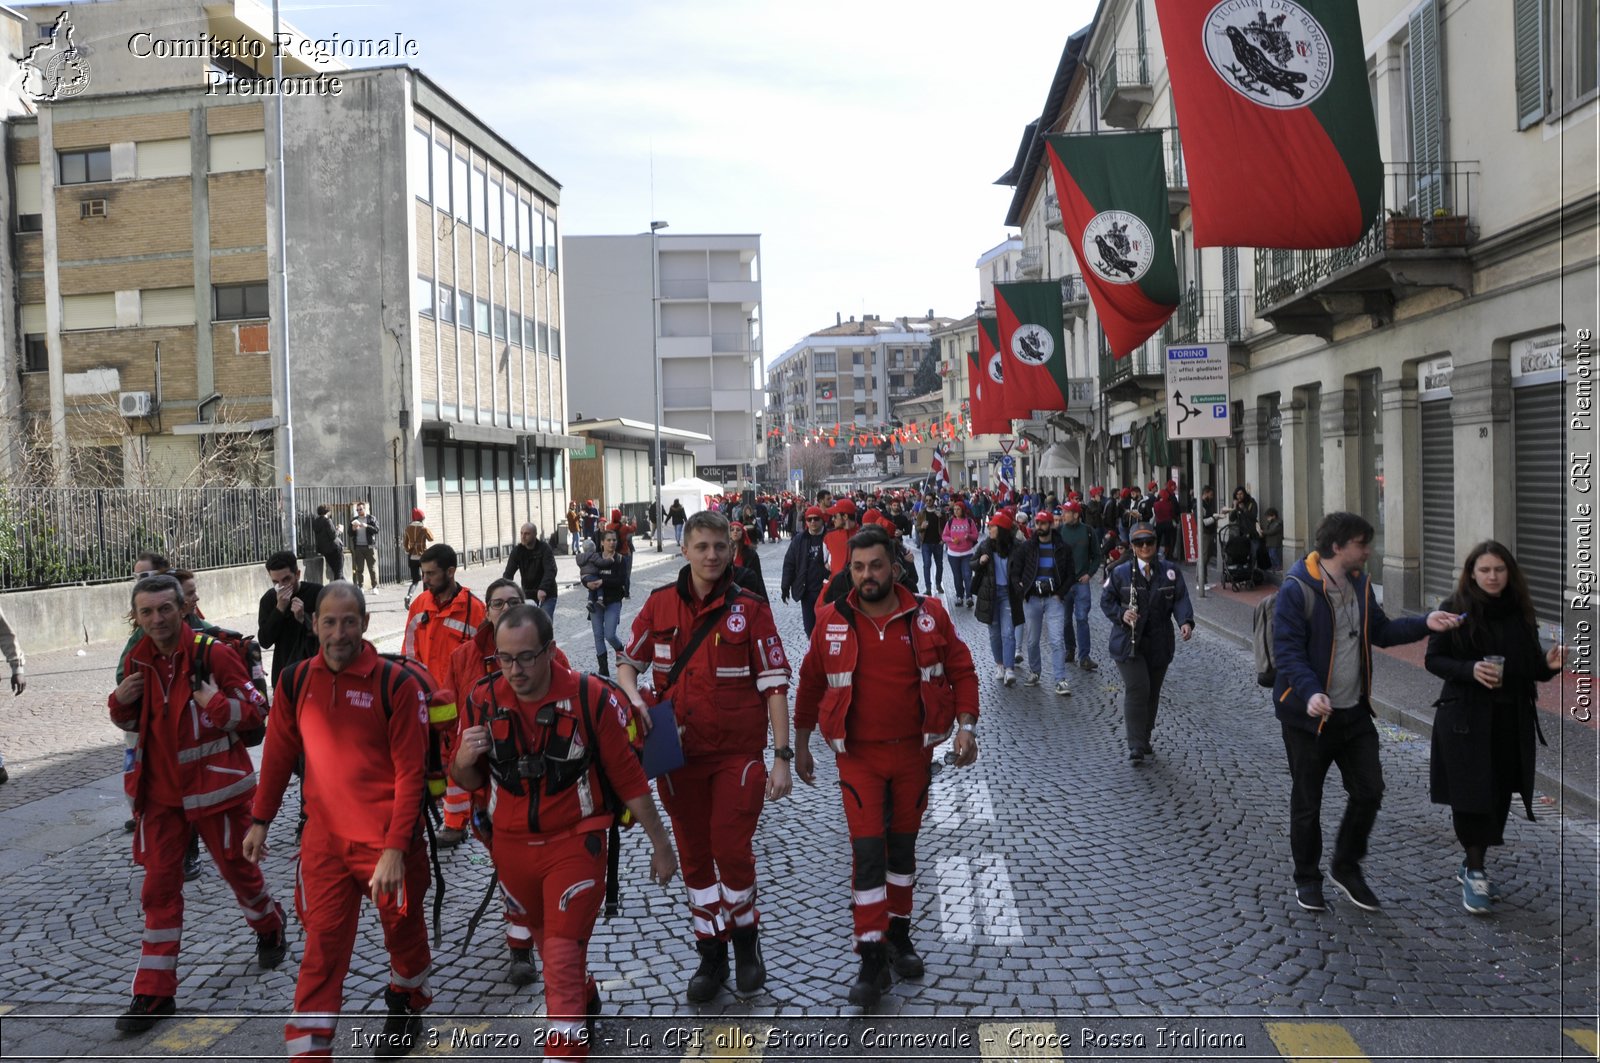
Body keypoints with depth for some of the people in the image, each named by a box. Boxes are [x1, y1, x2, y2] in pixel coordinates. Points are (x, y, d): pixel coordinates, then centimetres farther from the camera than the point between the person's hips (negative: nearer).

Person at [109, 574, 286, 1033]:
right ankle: (155, 992, 12)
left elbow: (256, 710, -12)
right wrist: (120, 702, -7)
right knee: (159, 885, 5)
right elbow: (135, 723, 14)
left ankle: (269, 929, 43)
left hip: (215, 785, -4)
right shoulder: (136, 660, 2)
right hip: (160, 790, 4)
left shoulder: (213, 654, -15)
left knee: (238, 867, 13)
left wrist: (217, 704, -30)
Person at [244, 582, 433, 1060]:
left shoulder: (396, 684, -14)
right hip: (324, 837, 2)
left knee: (403, 929, 16)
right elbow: (279, 754, 10)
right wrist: (260, 820, 11)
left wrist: (395, 848, -17)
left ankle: (406, 1004, 43)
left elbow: (411, 772, -14)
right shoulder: (296, 681, -2)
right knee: (322, 944, 3)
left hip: (389, 840, -2)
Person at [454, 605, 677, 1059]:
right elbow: (469, 781, 4)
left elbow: (628, 777, -8)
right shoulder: (483, 700, -9)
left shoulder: (590, 698, -17)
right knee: (548, 942, 23)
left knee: (563, 956, -11)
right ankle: (585, 1003, 51)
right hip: (511, 847, 4)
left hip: (575, 845, -4)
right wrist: (464, 759, -21)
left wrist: (660, 845, -2)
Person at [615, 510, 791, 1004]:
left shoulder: (749, 608, -7)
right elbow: (627, 662, 13)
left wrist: (782, 756, -12)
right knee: (694, 856, 12)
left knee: (732, 851, -6)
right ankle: (712, 956, 28)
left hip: (737, 753, -3)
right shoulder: (660, 604, 1)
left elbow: (774, 684, -7)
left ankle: (746, 939, 23)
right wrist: (635, 699, -9)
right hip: (679, 754, 3)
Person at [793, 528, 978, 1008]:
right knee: (867, 849, -7)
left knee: (903, 844, 15)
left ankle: (898, 935, 33)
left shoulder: (929, 615, -4)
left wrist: (966, 726, -9)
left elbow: (961, 671, 3)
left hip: (914, 752, 1)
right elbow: (810, 685, 6)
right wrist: (801, 746, 10)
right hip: (858, 756, -1)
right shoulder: (832, 623, -4)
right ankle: (872, 959, 2)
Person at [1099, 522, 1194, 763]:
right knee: (1137, 689, -14)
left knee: (1153, 692, 13)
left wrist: (1185, 621, -22)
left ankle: (1144, 738, 30)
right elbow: (1106, 601, 3)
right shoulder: (1120, 573, -1)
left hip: (1159, 643, 3)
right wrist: (1121, 614, -16)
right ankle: (1136, 745, -10)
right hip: (1128, 643, -3)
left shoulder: (1170, 571, 4)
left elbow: (1181, 599, -4)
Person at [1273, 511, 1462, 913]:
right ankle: (1307, 879, 25)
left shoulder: (1360, 585, 6)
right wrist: (1310, 693, -36)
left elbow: (1381, 631, 14)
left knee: (1369, 792, 10)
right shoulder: (1297, 590, -18)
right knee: (1307, 803, 7)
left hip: (1354, 713, 7)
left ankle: (1346, 868, 30)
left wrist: (1424, 623, -1)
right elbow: (1287, 651, -22)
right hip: (1309, 714, -7)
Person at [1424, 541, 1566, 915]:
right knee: (1472, 796, -3)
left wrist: (1549, 664, -10)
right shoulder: (1455, 609, -5)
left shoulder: (1520, 612, 6)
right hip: (1465, 718, -4)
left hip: (1512, 720, 4)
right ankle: (1474, 873, 9)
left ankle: (1471, 863, 26)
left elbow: (1531, 667, 12)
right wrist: (1470, 669, -21)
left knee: (1499, 796, 9)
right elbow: (1433, 659, -5)